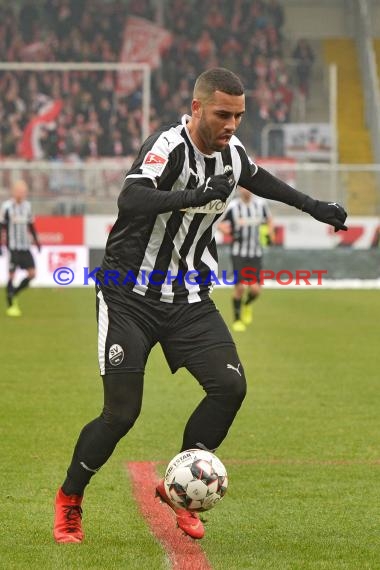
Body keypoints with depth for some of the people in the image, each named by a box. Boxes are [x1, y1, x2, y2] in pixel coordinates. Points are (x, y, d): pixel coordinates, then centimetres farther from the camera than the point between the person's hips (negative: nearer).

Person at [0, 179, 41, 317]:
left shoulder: (27, 205, 9)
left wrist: (36, 240, 16)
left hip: (25, 247, 5)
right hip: (13, 247, -5)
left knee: (32, 273, -2)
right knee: (11, 275, -4)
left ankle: (14, 294, 18)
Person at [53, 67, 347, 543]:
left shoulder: (232, 152, 2)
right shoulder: (169, 147, -22)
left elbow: (255, 177, 27)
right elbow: (130, 199, -40)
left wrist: (312, 206, 29)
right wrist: (194, 195, -51)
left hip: (188, 299, 6)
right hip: (130, 295, -6)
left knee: (230, 386, -11)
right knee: (121, 413, -11)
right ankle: (69, 499, 14)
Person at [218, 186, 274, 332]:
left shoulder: (261, 203, 1)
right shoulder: (232, 206, -9)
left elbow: (269, 220, 20)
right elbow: (221, 224, -1)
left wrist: (270, 235, 7)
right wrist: (226, 230, -22)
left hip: (256, 254, 2)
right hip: (238, 253, -2)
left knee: (255, 289, -6)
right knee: (239, 287, -9)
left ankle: (247, 305, 30)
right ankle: (237, 320, 11)